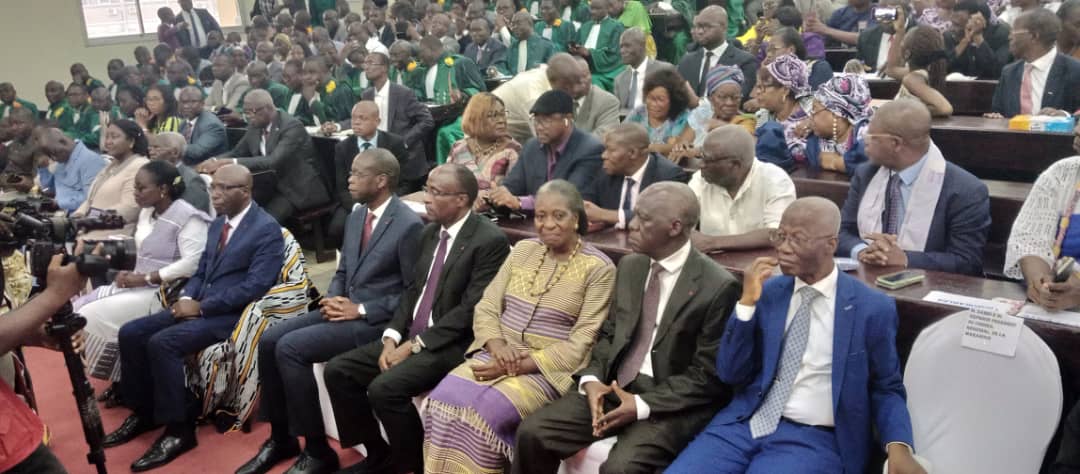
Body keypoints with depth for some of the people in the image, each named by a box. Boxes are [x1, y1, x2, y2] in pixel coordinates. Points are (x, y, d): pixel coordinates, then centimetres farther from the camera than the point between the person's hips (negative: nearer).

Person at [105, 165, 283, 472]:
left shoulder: (267, 230, -13)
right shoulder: (217, 224, 15)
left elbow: (255, 286, -21)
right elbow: (201, 271, 20)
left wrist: (201, 307, -18)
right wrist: (187, 299, -3)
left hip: (233, 315, -9)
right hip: (201, 306, 9)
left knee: (162, 343, -27)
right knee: (130, 333, -3)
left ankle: (178, 429, -14)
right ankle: (143, 412, 12)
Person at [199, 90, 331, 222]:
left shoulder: (292, 127, -18)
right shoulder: (254, 126, 5)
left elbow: (274, 161, -30)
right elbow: (237, 152, 13)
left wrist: (232, 162, -33)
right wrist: (214, 161, -9)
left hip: (300, 191, -7)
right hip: (273, 187, 7)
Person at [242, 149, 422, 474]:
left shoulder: (409, 225, -16)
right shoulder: (356, 216, 11)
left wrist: (361, 310, -17)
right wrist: (332, 299, -2)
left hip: (374, 320, -8)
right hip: (344, 308, 8)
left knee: (290, 348, -20)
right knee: (269, 340, -3)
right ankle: (281, 438, 11)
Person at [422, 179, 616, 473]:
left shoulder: (599, 268, -6)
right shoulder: (522, 250, 10)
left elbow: (579, 346, -10)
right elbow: (486, 308, 9)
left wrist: (519, 366, -18)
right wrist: (497, 345, -12)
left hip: (548, 369, -4)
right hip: (498, 356, 5)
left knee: (486, 410, -29)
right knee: (445, 397, -23)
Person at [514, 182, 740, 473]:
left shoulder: (718, 286, -13)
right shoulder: (629, 266, 8)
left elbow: (707, 375, -11)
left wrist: (642, 405, -18)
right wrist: (591, 379, -6)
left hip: (670, 403, -5)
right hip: (612, 387, 6)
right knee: (532, 432, -10)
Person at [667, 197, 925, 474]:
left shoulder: (873, 308, -1)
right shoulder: (767, 291, 6)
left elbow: (886, 389, 7)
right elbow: (729, 374, 3)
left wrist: (899, 446, -12)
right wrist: (747, 302, -9)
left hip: (813, 438, -3)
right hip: (744, 423, 3)